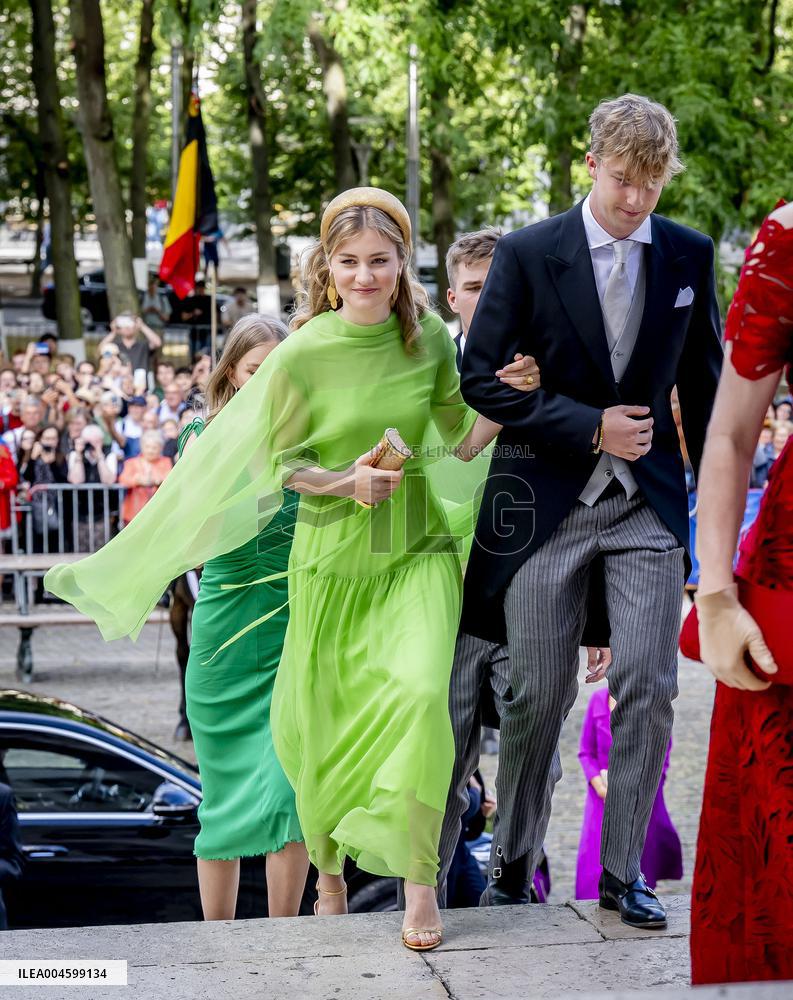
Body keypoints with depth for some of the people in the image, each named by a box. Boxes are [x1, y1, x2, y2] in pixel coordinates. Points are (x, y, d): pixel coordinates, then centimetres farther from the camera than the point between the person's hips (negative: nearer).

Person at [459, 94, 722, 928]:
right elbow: (479, 379, -6)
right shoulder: (526, 254, -4)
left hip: (649, 500, 2)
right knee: (539, 694, 3)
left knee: (649, 687, -5)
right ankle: (513, 864, 21)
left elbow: (702, 382, 13)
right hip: (547, 499, -2)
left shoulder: (689, 256, 5)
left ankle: (623, 874, 8)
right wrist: (590, 426, -12)